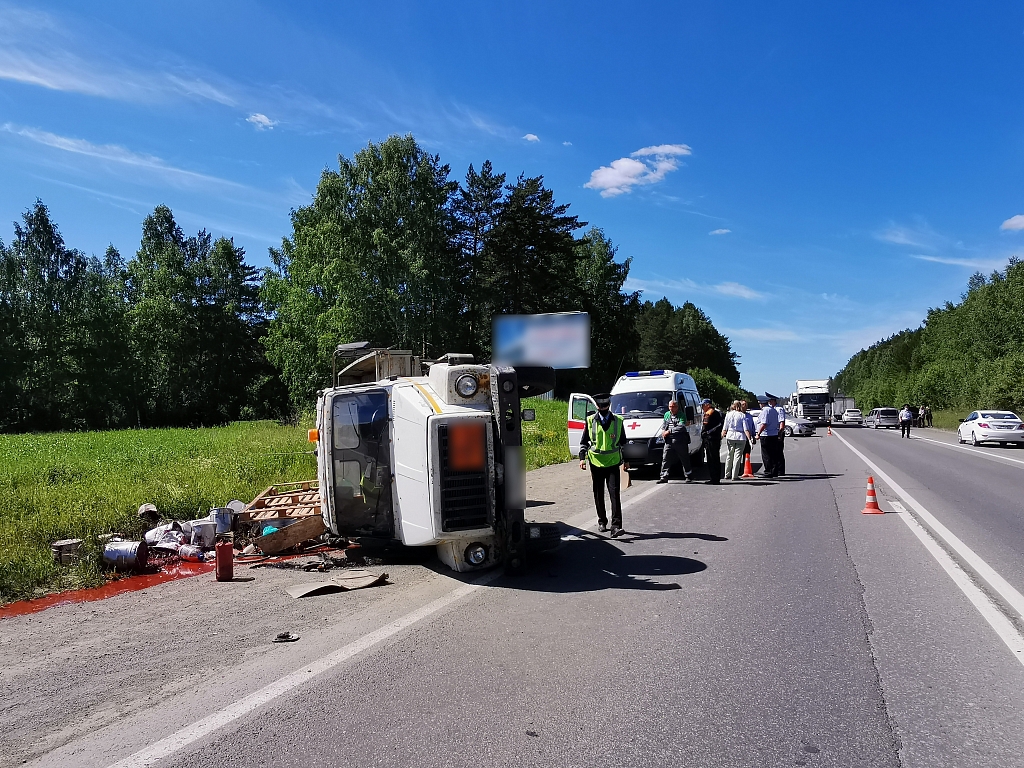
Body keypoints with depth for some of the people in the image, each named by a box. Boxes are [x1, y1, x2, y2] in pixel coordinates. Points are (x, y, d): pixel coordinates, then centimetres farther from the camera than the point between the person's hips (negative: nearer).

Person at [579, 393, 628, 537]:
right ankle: (602, 521, 27)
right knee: (598, 495, 10)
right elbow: (584, 441, 7)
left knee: (614, 493, -11)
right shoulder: (590, 421, 2)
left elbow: (623, 442, 13)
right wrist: (582, 458, -3)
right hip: (596, 463, 1)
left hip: (613, 463, -1)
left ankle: (616, 526, -12)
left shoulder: (618, 421, 3)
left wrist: (626, 460, 7)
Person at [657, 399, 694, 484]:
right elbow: (663, 425, 24)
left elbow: (681, 427, -17)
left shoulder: (682, 415, -4)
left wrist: (669, 431, -20)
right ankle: (664, 477, 2)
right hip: (669, 441, 5)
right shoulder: (667, 415, 15)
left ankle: (689, 476, 15)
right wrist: (663, 431, 1)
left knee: (685, 459, 5)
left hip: (680, 441, -5)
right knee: (665, 459, -1)